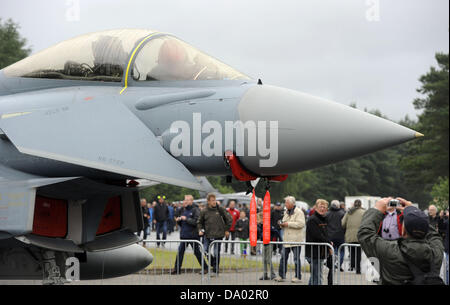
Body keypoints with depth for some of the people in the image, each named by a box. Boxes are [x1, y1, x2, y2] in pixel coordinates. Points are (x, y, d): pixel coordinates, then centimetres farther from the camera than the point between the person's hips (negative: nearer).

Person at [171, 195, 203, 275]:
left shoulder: (195, 210, -8)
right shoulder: (183, 210, 13)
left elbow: (196, 222, -19)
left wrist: (186, 219, -20)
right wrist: (178, 220, -2)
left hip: (193, 236, -6)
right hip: (184, 235, 6)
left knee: (197, 252, 2)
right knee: (180, 252, 3)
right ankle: (177, 269, 8)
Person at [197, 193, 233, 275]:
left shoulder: (220, 209, -4)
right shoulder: (204, 211, -2)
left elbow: (229, 219, 6)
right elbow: (200, 222, 11)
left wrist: (227, 229, 6)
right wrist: (200, 230, -4)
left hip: (218, 235, -2)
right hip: (208, 235, 2)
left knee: (216, 253, 0)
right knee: (205, 251, 5)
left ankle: (215, 269, 10)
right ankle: (213, 262, 31)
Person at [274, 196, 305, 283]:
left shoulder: (298, 212, -9)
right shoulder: (286, 212, 16)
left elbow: (301, 224, -21)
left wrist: (288, 224, -19)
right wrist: (282, 224, 3)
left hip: (296, 239, -7)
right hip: (286, 239, 7)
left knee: (296, 258, -1)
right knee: (283, 257, 6)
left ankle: (298, 277, 6)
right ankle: (281, 276, 12)